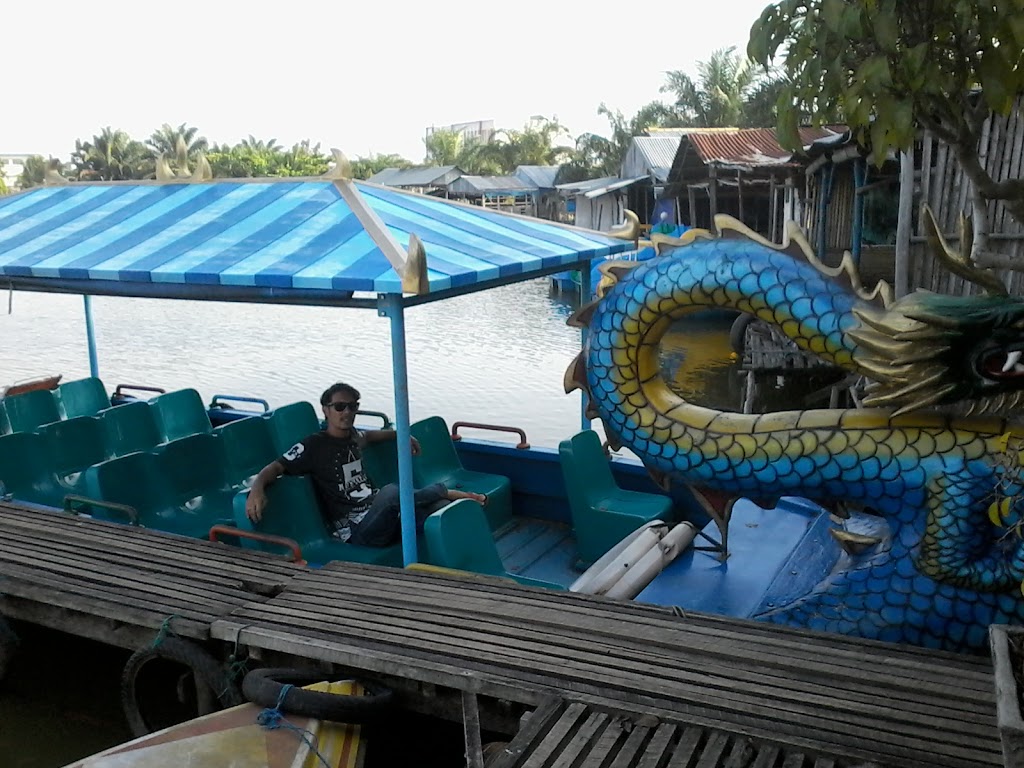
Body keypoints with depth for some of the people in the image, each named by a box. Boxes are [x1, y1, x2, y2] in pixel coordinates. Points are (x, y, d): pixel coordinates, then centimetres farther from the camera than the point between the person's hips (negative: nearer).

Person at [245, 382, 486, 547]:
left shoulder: (352, 437, 18)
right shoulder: (313, 446, -3)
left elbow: (369, 436, 43)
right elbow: (275, 468, -10)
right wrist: (257, 488, -30)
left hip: (381, 517, 7)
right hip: (355, 529, -7)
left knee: (441, 510, -16)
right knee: (391, 491, -35)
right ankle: (445, 491, -14)